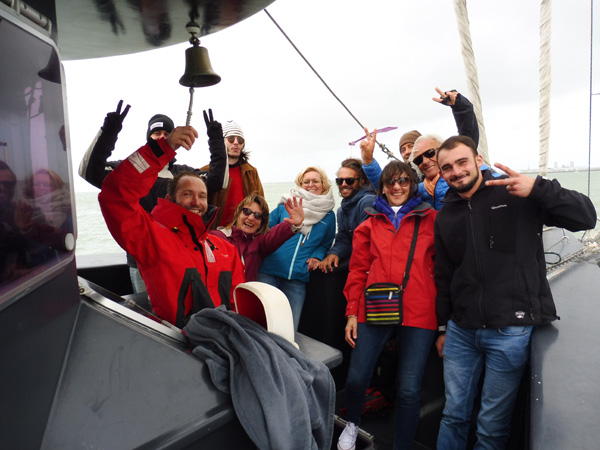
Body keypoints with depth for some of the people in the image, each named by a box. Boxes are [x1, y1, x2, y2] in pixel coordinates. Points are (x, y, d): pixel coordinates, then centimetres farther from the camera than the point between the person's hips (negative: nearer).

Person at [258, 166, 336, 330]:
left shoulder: (328, 216, 12)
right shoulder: (286, 205, 7)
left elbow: (326, 243, 21)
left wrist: (317, 256, 3)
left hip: (297, 279, 1)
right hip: (269, 272, -1)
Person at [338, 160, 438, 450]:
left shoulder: (430, 220, 9)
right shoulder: (371, 223, 13)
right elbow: (358, 270, 11)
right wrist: (352, 312, 5)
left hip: (418, 313, -1)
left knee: (409, 389, -1)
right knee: (356, 377, -1)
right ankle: (352, 424, 33)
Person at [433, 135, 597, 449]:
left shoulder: (517, 196, -4)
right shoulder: (445, 216, 8)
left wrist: (538, 188, -24)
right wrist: (443, 327, 16)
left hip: (510, 332, -3)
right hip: (460, 332, 4)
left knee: (493, 424, 10)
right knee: (453, 415, 15)